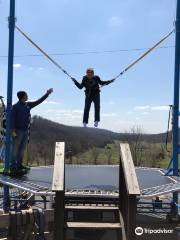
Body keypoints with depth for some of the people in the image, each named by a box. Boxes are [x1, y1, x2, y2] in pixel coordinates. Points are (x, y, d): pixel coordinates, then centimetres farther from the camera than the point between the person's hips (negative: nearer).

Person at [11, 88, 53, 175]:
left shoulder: (28, 105, 9)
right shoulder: (16, 106, -9)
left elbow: (39, 101, 14)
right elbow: (12, 118, -11)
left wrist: (47, 94, 12)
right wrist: (13, 130, -18)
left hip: (25, 130, 7)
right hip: (18, 131, -7)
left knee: (22, 149, 10)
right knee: (15, 149, -4)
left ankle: (19, 165, 17)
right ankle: (13, 167, -2)